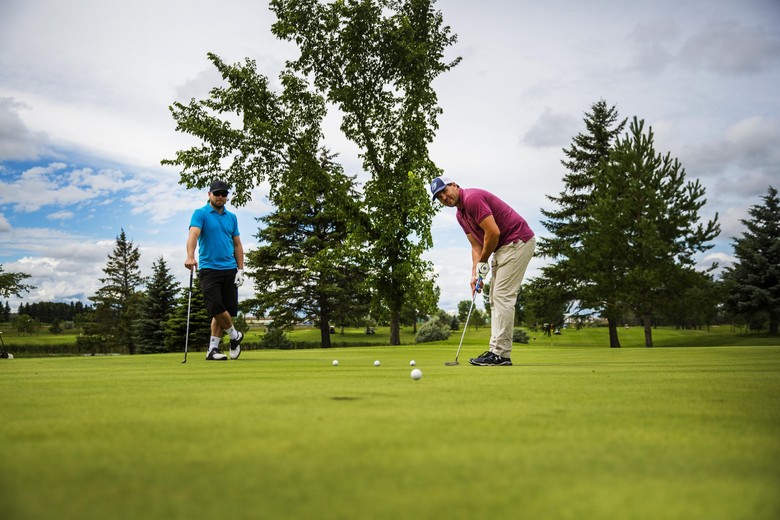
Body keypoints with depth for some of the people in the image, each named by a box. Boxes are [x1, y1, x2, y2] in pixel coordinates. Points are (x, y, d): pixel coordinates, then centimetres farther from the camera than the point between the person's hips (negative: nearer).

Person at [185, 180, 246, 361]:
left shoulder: (232, 217, 14)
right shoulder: (200, 214, -1)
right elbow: (193, 234, -19)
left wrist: (240, 269, 6)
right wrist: (190, 256, -37)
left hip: (230, 270, 5)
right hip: (209, 269, -5)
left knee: (227, 310, 2)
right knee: (216, 309, -14)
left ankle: (213, 349, 11)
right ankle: (234, 335, 12)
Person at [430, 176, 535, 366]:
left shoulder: (473, 198, -18)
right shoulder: (460, 214, 13)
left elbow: (493, 232, -22)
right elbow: (476, 246, 13)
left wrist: (483, 263, -9)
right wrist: (475, 274, 0)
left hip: (518, 241, -11)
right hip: (504, 247, 11)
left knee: (503, 296, -12)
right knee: (495, 298, 9)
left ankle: (501, 354, -11)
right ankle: (498, 350, 11)